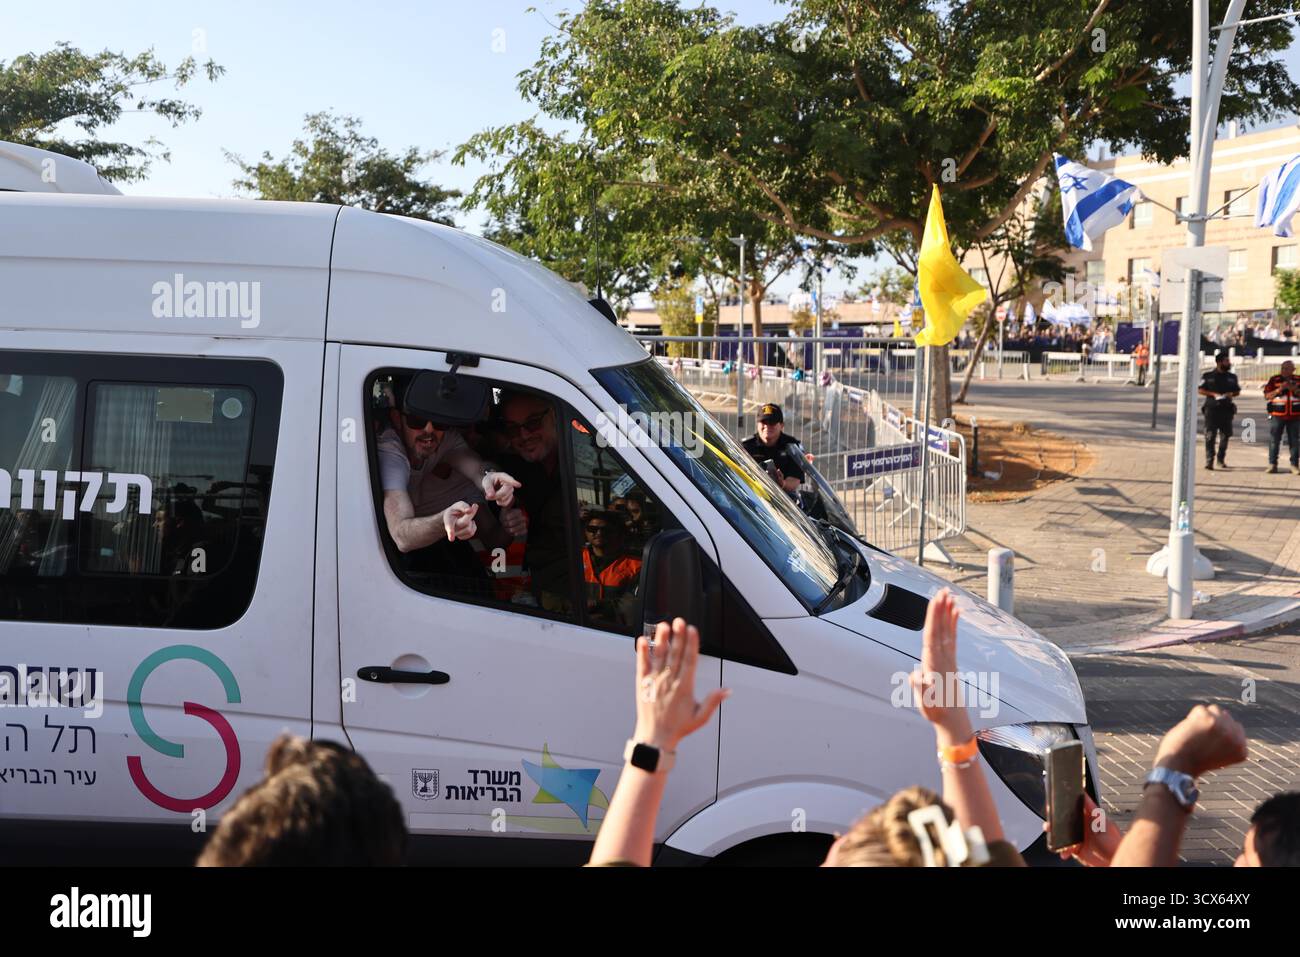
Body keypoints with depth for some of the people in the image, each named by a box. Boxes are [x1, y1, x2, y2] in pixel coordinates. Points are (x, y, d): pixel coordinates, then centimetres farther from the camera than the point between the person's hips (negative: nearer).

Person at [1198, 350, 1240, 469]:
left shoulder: (1232, 377, 11)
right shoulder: (1208, 376, 1)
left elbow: (1238, 391, 17)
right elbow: (1200, 390, 1)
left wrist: (1231, 394, -5)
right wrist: (1214, 394, -12)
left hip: (1227, 409, 4)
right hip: (1212, 409, -4)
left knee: (1225, 435, 6)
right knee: (1210, 435, -8)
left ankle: (1221, 459, 20)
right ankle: (1209, 460, -8)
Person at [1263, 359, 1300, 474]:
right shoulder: (1274, 380, 4)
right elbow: (1266, 396, 1)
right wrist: (1279, 390, -14)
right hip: (1277, 415, -1)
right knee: (1274, 441, -2)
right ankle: (1272, 464, 4)